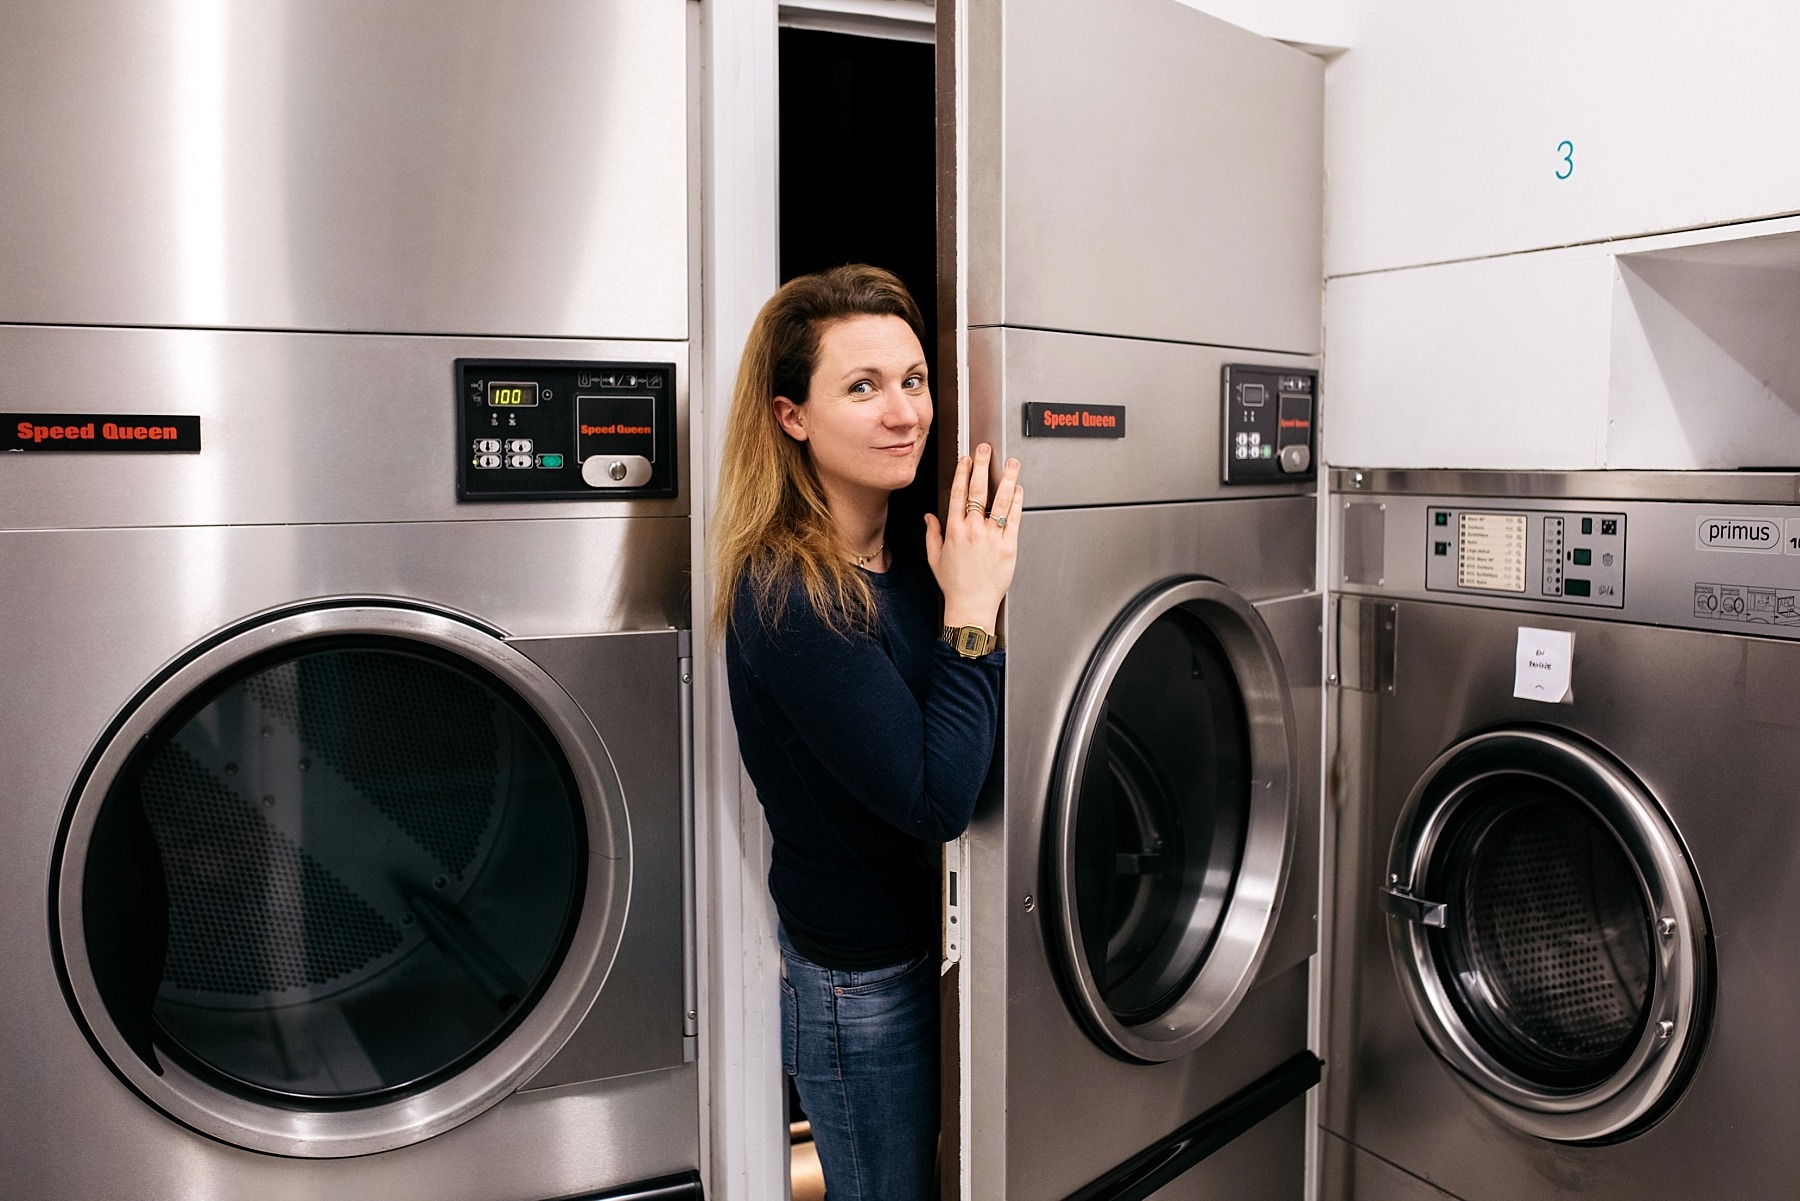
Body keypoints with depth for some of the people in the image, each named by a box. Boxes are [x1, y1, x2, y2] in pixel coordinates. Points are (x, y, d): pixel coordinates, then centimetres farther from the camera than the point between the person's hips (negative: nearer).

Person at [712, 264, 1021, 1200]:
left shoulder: (914, 552, -2)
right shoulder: (785, 595, -27)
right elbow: (937, 801, -28)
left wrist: (972, 586, -6)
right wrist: (971, 612, -25)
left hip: (917, 939, 8)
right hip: (858, 978, -8)